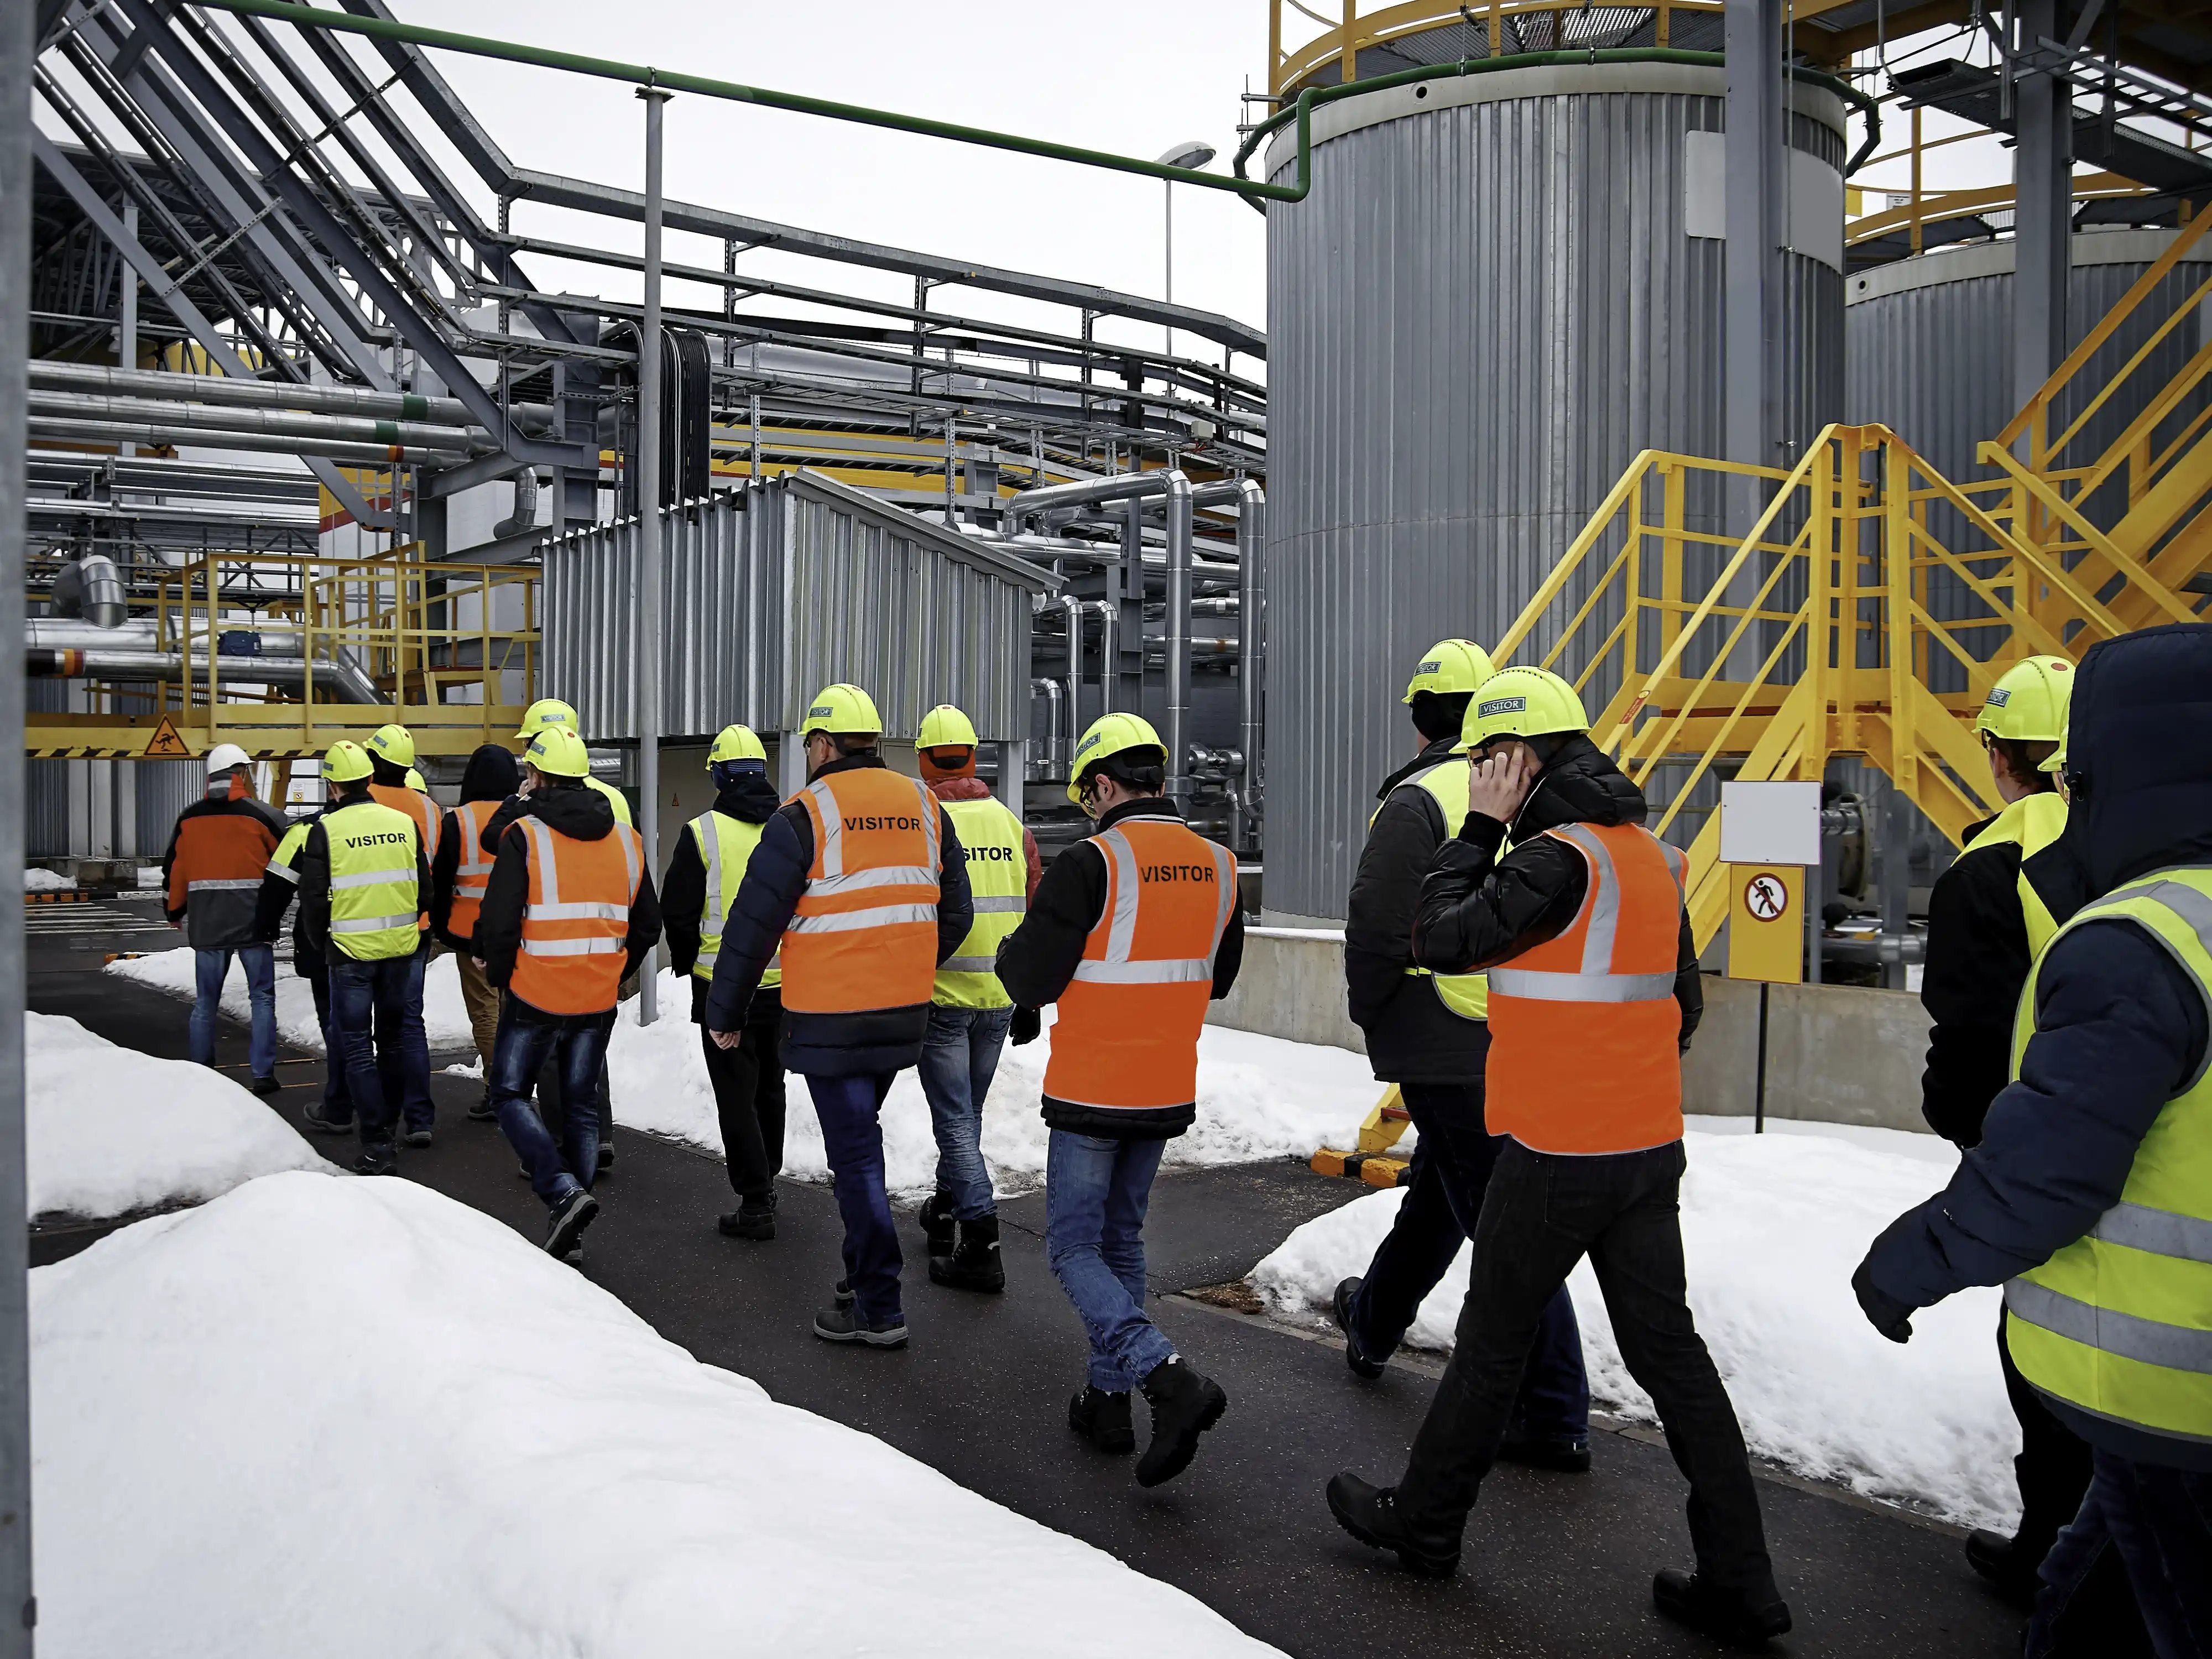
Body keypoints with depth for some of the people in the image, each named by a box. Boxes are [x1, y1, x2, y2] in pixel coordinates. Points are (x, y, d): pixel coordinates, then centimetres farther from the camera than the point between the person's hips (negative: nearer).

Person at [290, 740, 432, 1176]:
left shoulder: (326, 829, -10)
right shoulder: (405, 823, 1)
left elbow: (314, 897, -6)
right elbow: (424, 890, 7)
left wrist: (318, 943, 10)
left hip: (350, 951, -4)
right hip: (400, 949, 4)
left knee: (356, 1045, 3)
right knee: (392, 1034, 19)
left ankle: (376, 1142, -2)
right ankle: (387, 1118, 31)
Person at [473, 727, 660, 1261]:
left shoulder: (524, 835, -11)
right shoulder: (625, 839, 6)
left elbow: (499, 921, -14)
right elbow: (647, 925, 11)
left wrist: (500, 975, 2)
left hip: (535, 996, -5)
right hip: (598, 999, 5)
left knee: (510, 1093, 10)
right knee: (581, 1104, 13)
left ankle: (564, 1191, -9)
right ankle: (568, 1234, 17)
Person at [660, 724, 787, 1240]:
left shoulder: (702, 833, -11)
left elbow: (677, 912, -5)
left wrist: (687, 963, 12)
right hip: (784, 984, 5)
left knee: (736, 1095, 2)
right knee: (770, 1085, 20)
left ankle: (755, 1204, 2)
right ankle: (766, 1180, 33)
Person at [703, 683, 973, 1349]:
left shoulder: (805, 815, -11)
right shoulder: (925, 807, 6)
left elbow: (753, 923, -10)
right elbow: (954, 913, 12)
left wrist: (724, 1013, 1)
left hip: (830, 1021, -6)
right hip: (904, 1017, 6)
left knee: (854, 1153, 1)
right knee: (860, 1139, 21)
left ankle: (879, 1309, 5)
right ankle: (864, 1272, 29)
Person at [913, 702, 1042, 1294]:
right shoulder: (1012, 825, 6)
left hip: (941, 996, -5)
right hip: (999, 999, 5)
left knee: (955, 1120, 1)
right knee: (968, 1112, 20)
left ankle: (981, 1243, -4)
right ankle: (945, 1210, 37)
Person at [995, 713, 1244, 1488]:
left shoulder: (1091, 862, -18)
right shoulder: (1217, 865, 2)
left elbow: (1030, 980, -16)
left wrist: (1011, 950, 5)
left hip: (1091, 1091, -6)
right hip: (1168, 1093, 6)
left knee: (1075, 1247, 4)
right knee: (1122, 1239, 20)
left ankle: (1169, 1379, -12)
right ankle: (1108, 1399, 24)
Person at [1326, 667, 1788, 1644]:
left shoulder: (1560, 857, -18)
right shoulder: (1649, 853, 10)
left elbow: (1439, 939, -16)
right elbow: (1680, 1000, 16)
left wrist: (1480, 827, -8)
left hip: (1555, 1157, -8)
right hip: (1649, 1148, 8)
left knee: (1491, 1342, 8)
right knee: (1668, 1351, 12)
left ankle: (1424, 1523, 26)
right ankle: (1738, 1582, 16)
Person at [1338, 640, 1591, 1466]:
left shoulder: (1419, 801, -14)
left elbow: (1377, 931, -17)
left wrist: (1370, 1013, 1)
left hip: (1446, 1050, -7)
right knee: (1439, 1189, 23)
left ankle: (1553, 1416, 2)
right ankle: (1373, 1323, 44)